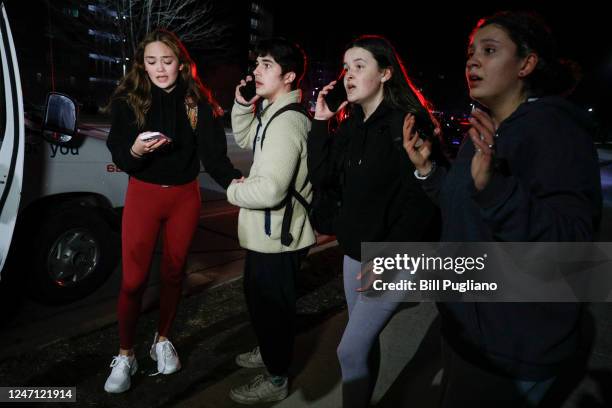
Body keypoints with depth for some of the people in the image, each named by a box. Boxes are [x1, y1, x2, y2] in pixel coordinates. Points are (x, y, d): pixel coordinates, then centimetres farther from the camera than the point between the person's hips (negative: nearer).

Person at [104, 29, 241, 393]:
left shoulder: (197, 101, -5)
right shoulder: (128, 100, -7)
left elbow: (213, 150, -14)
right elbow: (120, 157, -9)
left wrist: (232, 179, -34)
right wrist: (135, 150, -33)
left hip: (185, 196, 2)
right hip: (144, 195, -1)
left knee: (174, 272, 13)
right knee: (133, 279, 0)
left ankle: (163, 341, 34)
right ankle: (125, 356, 20)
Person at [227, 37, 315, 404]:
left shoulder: (287, 121, -25)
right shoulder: (274, 113, 9)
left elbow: (269, 191, -34)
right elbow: (245, 138, 24)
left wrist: (233, 191, -13)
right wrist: (243, 104, 6)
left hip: (276, 236, -10)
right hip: (270, 233, 10)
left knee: (271, 305, 6)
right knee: (261, 299, 26)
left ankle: (277, 379, 27)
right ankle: (271, 352, 48)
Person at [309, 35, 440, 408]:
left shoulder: (407, 122, -15)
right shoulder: (351, 126, 7)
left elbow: (423, 201, -19)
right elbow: (322, 178, 2)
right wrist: (320, 123, -2)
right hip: (356, 254, 7)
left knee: (350, 349, -3)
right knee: (365, 342, 19)